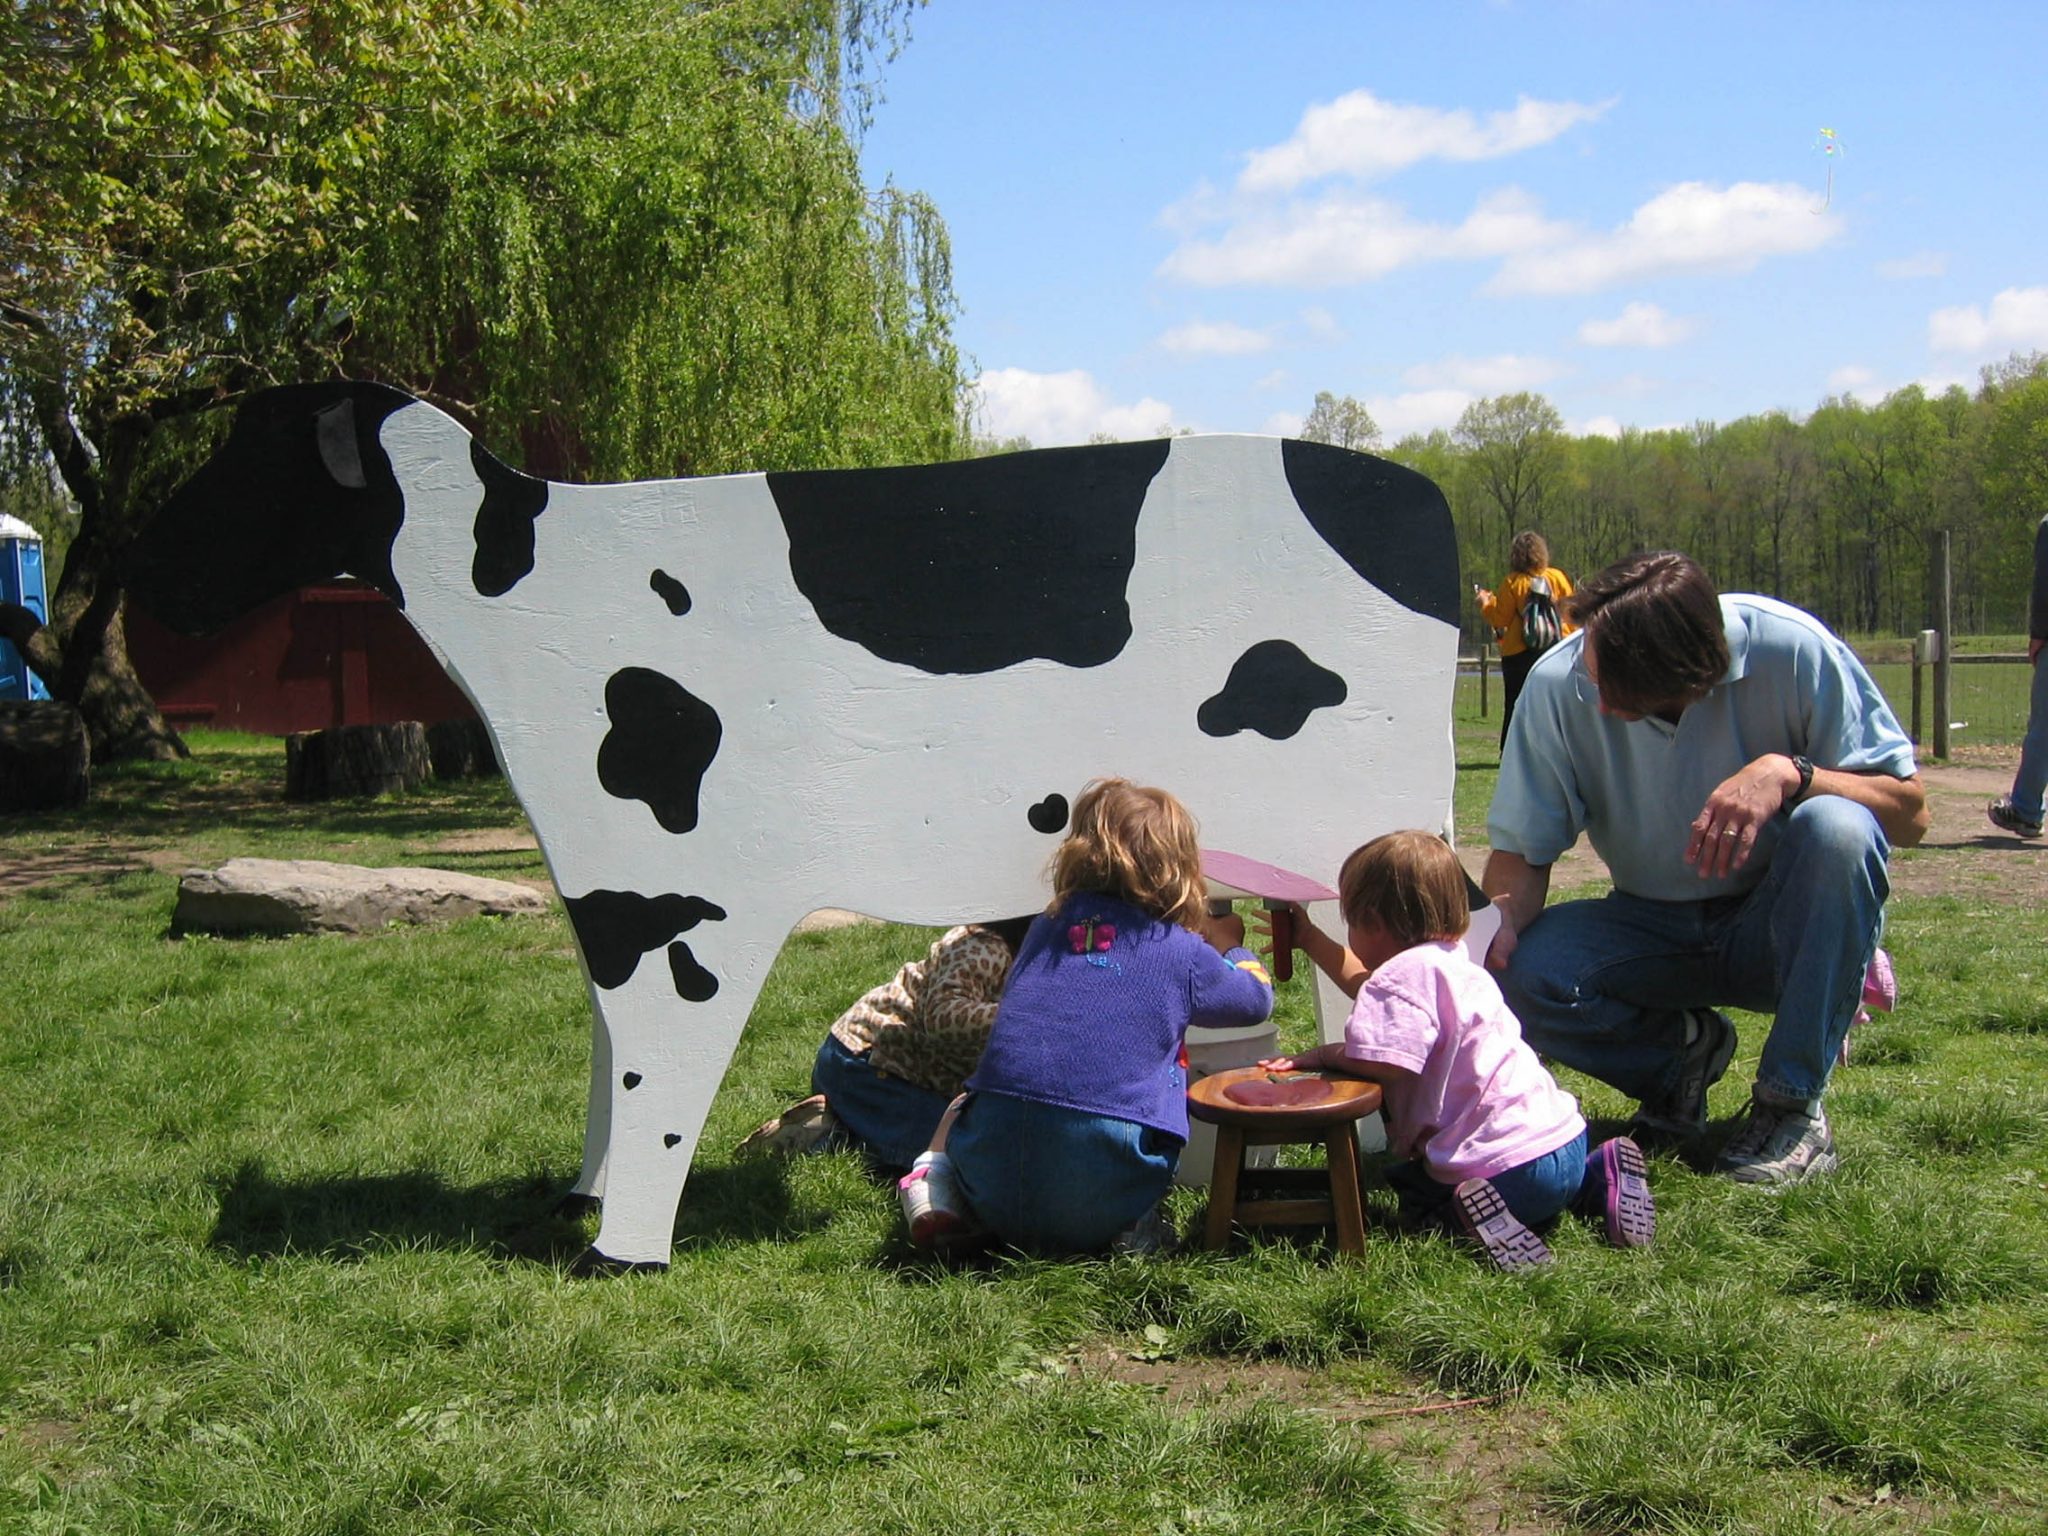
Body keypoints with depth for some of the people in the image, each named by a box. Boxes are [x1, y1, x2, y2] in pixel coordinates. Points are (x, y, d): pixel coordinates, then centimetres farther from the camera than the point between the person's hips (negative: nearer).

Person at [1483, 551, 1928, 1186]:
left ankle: (1792, 1105, -18)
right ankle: (1683, 1046, 5)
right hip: (1655, 929, 2)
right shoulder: (1559, 684, -16)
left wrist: (1787, 773, -34)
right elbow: (1520, 850, -10)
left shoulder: (1790, 648, -21)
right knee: (1518, 973, -27)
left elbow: (1909, 810, -17)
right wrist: (1501, 918, -31)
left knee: (1836, 828, -34)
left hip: (1783, 927, -1)